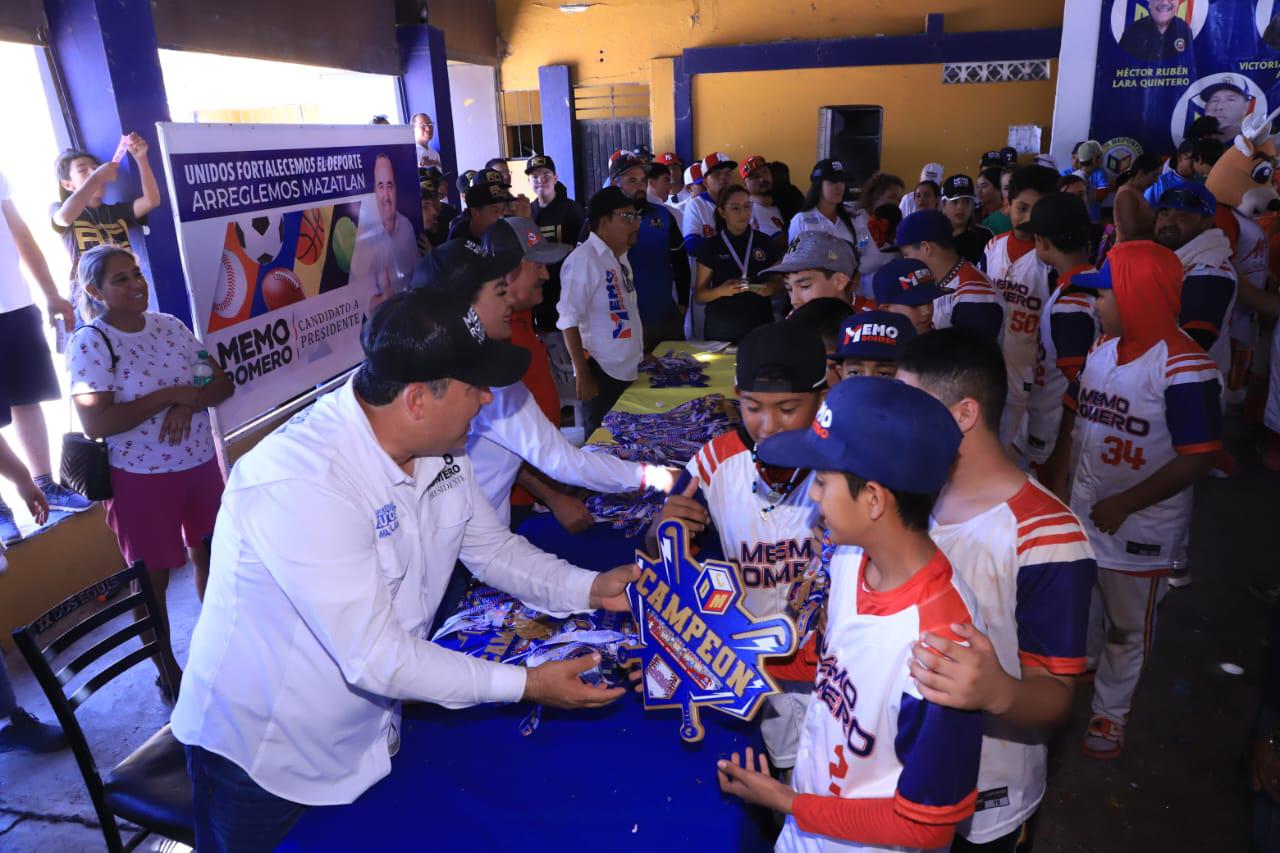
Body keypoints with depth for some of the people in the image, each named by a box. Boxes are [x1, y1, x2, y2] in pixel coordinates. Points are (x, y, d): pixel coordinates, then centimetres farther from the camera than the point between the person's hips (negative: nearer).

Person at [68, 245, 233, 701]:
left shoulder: (169, 325, 2)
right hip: (142, 478, -5)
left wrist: (189, 403, -19)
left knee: (208, 556, 18)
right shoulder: (88, 343, -13)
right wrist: (171, 393, -22)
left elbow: (222, 384, 2)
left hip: (201, 464, 5)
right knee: (153, 579, 9)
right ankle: (168, 672, 27)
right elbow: (96, 423, -22)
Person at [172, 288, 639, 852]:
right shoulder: (301, 484, -33)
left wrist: (590, 588, -10)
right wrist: (527, 684, -27)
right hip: (263, 759, -6)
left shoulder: (439, 451, -8)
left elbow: (492, 547, 4)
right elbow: (376, 658, -32)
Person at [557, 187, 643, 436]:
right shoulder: (583, 259, -16)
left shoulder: (620, 257, 13)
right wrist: (583, 376, -20)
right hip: (601, 373, -8)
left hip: (629, 370, 8)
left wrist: (641, 351, 21)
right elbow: (569, 322, -19)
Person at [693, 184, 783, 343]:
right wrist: (721, 290, -20)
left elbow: (778, 281, 12)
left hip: (760, 326, 2)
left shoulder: (765, 242, 3)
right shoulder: (711, 246, -2)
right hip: (721, 329, -2)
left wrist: (771, 288, -11)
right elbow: (699, 294, -1)